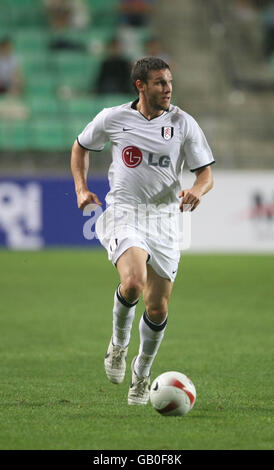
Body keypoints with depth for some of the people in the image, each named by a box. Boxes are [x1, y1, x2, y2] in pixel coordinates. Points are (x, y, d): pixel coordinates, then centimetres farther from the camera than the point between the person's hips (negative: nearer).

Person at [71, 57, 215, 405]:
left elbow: (206, 173, 2)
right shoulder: (112, 119, -1)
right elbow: (81, 146, 17)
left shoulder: (183, 123, -1)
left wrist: (197, 190, -21)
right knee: (133, 282, -28)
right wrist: (81, 188, 4)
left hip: (164, 217, 2)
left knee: (158, 306, 3)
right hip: (124, 213, -2)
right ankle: (118, 344, 1)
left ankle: (142, 373, 28)